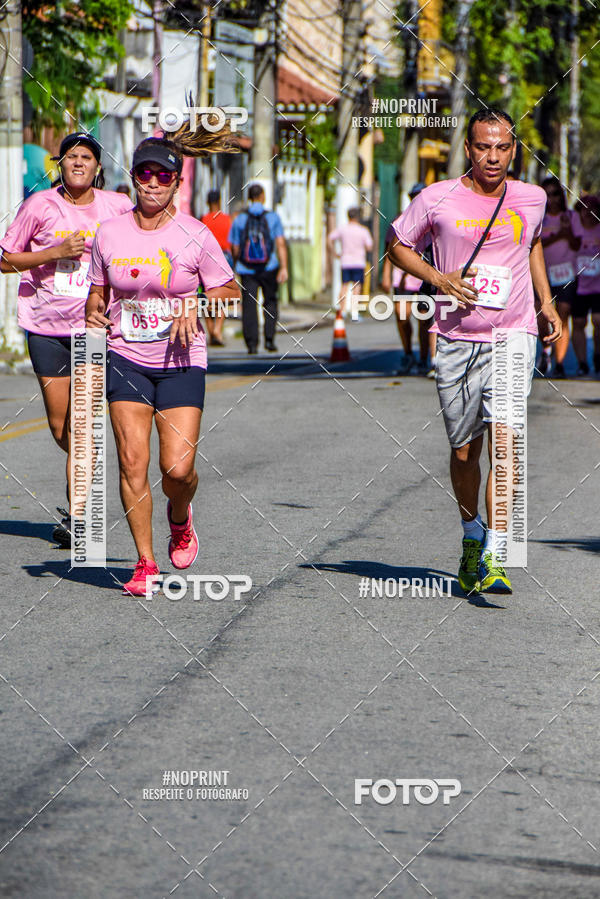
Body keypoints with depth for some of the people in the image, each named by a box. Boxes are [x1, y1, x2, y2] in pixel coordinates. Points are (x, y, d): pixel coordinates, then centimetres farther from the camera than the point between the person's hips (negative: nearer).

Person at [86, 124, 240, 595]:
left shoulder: (196, 236, -4)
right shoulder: (109, 234, 2)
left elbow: (230, 291, 4)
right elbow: (99, 290, 15)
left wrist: (196, 308, -14)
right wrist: (94, 312, -6)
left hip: (181, 362, -2)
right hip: (125, 358, 2)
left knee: (178, 468, -11)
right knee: (132, 462, -8)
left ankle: (180, 519, 25)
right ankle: (145, 562, 3)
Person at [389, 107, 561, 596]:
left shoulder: (532, 199, 3)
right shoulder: (437, 199, -4)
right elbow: (399, 245, 9)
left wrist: (546, 303, 16)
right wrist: (438, 278, -7)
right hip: (456, 340, 0)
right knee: (464, 453, 9)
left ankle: (494, 560, -18)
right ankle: (472, 535, 37)